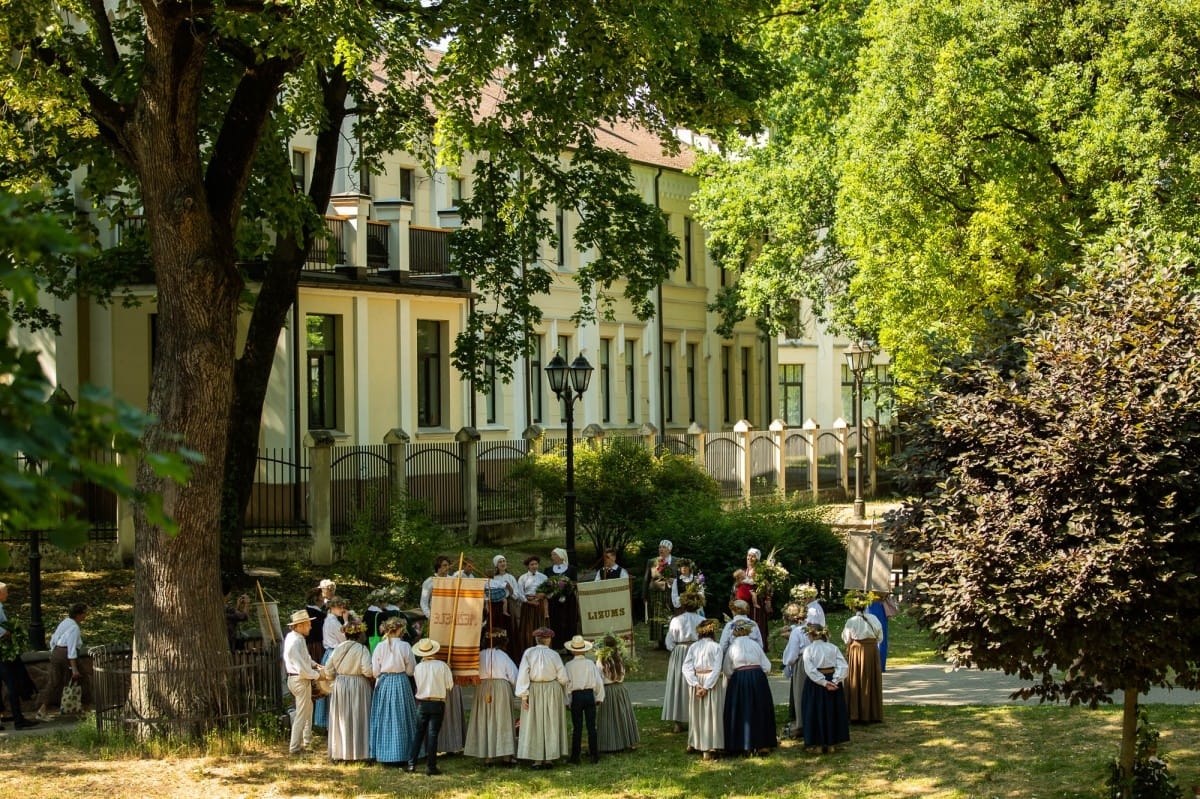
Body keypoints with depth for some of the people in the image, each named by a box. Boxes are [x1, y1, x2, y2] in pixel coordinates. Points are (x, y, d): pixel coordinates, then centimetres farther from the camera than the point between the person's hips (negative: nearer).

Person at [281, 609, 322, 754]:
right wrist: (317, 674, -15)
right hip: (301, 681, -11)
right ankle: (295, 747, 7)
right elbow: (302, 669, -28)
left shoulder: (292, 636, 3)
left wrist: (314, 664, 7)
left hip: (294, 678, 11)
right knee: (302, 714, 0)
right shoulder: (296, 642, -27)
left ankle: (307, 741, 40)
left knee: (308, 708, 27)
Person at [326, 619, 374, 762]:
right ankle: (358, 752, 6)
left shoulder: (338, 648, 2)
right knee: (358, 719, 4)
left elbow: (328, 669, 4)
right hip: (358, 686, -4)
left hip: (339, 685, 4)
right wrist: (372, 678, -2)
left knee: (340, 719, 11)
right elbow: (368, 670, -22)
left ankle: (338, 753, 15)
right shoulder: (362, 649, -13)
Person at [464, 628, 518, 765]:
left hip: (483, 690, 3)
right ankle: (505, 755, 3)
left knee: (485, 722, 7)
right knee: (502, 721, 4)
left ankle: (487, 755, 6)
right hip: (502, 689, -3)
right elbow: (513, 676, -6)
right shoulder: (503, 656, -8)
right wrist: (515, 692, 10)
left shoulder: (480, 655, 1)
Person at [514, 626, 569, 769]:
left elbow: (523, 674, -13)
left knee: (534, 725, 6)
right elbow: (563, 678, -5)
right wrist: (559, 685, 18)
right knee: (550, 724, 10)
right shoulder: (554, 655, -7)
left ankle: (537, 759, 4)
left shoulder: (529, 653, -8)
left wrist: (523, 695, -10)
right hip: (552, 691, 0)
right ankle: (549, 758, 10)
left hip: (534, 690, 0)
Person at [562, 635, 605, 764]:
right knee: (591, 726, 6)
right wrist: (599, 697, 12)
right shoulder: (590, 664, -1)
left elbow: (567, 683, -6)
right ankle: (594, 755, 8)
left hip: (576, 696, -2)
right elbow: (599, 681, 2)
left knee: (577, 727, 4)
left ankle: (575, 756, 7)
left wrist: (567, 701, 3)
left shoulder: (569, 666, -7)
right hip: (589, 694, 2)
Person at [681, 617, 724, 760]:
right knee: (712, 714, -1)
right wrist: (706, 687, -17)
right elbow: (716, 669, -16)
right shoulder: (716, 647, -8)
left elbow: (686, 667, -5)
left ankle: (694, 744, 27)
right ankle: (709, 749, -4)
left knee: (697, 713, 17)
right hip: (713, 682, -4)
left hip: (697, 680, 4)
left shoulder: (693, 647, 3)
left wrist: (696, 684, -11)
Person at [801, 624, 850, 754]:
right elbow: (843, 666, -7)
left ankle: (818, 744, 9)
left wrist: (824, 682, -17)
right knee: (832, 712, 14)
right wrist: (835, 681, -13)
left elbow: (810, 670, -18)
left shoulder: (808, 650, -8)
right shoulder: (833, 648, 1)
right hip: (832, 679, 3)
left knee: (816, 713, 7)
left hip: (815, 684, -3)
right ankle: (831, 744, 19)